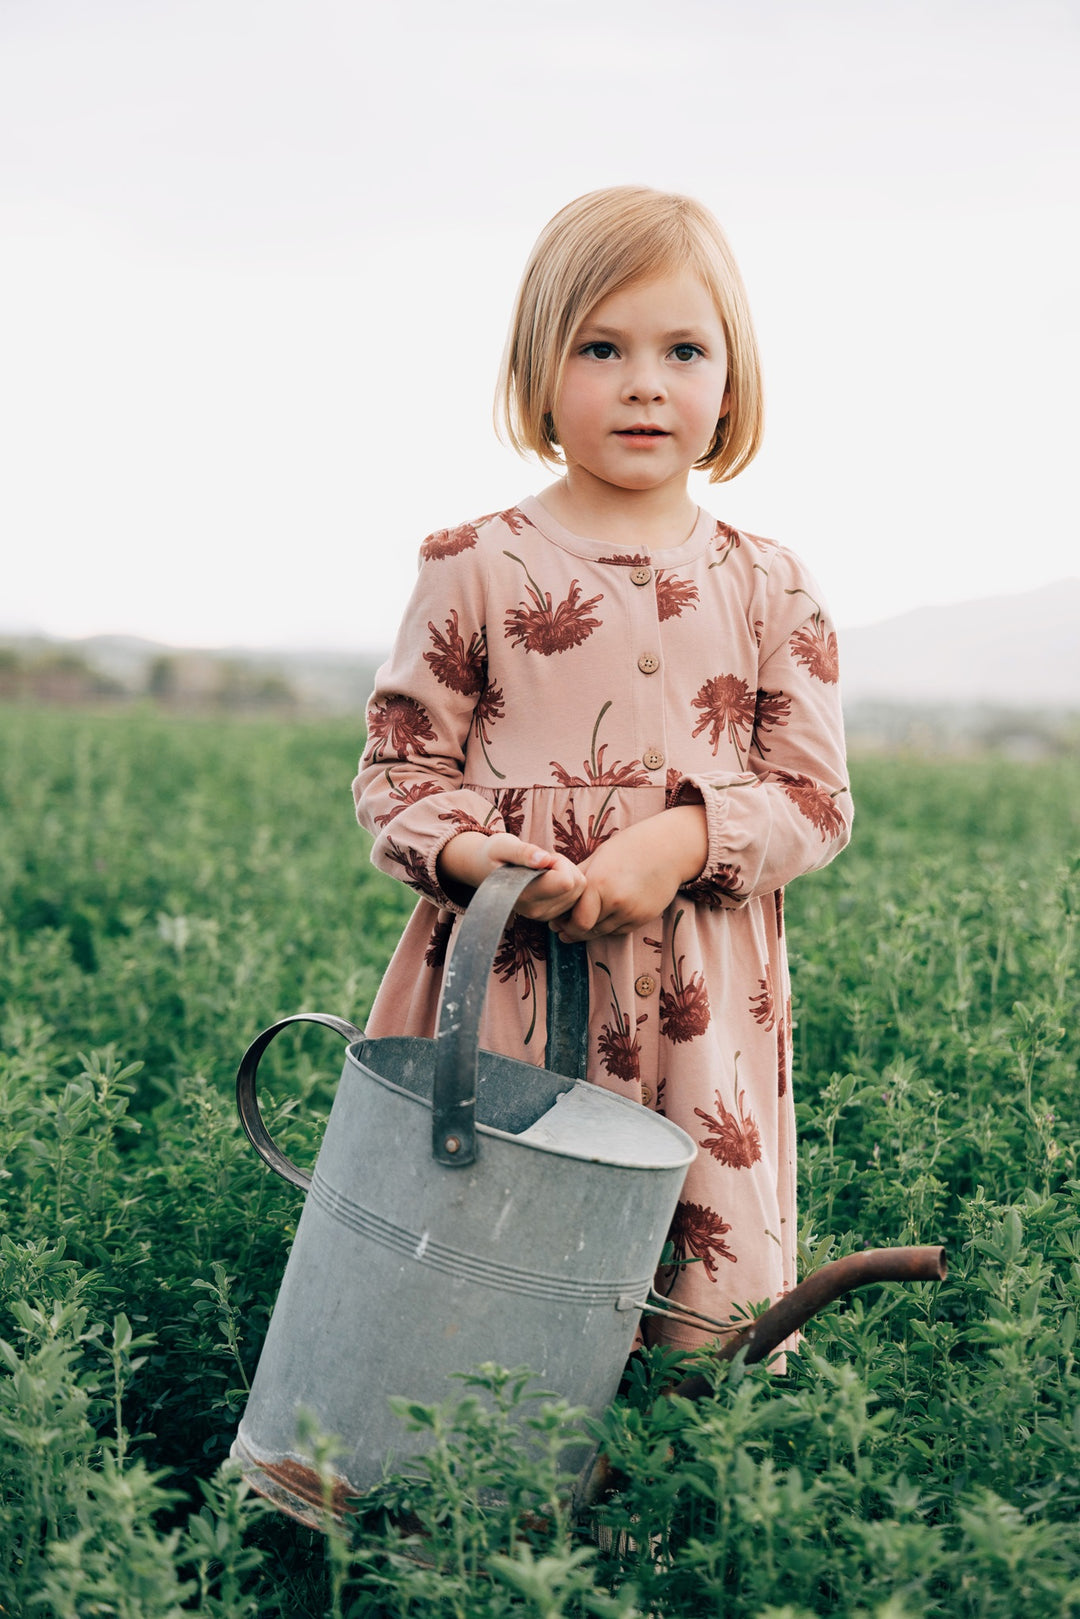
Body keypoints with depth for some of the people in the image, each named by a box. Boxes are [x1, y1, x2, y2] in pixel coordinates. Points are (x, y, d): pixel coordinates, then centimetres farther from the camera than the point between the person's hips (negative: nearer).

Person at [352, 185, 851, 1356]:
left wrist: (683, 841, -13)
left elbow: (816, 797, 5)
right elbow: (398, 766, 4)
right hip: (502, 987, -1)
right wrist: (467, 853, -17)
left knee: (716, 1291, 4)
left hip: (702, 1003, 2)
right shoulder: (476, 569, 1)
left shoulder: (769, 588, 5)